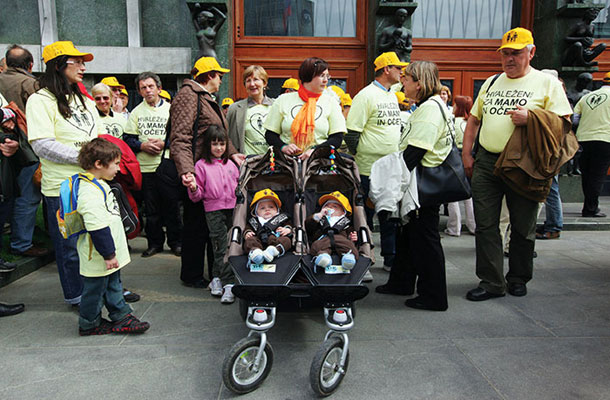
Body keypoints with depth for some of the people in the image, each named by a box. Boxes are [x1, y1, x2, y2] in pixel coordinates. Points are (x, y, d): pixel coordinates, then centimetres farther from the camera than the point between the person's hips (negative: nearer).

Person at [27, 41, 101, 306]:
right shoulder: (40, 100, -8)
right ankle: (77, 296, 23)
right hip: (62, 188, -7)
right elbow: (42, 145, -17)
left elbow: (100, 137, 19)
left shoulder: (84, 101, 16)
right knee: (71, 246, 5)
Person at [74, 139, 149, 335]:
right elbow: (98, 228, -29)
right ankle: (89, 324, 24)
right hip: (97, 259, -10)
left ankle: (121, 317, 29)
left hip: (109, 256, 10)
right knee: (95, 290, 7)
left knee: (113, 285, 18)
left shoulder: (98, 185, 10)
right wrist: (108, 254, -23)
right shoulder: (89, 193, -26)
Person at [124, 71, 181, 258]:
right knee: (151, 209, 8)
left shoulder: (171, 109, 5)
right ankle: (155, 242, 20)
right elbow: (128, 140, 6)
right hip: (145, 168, 2)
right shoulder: (136, 112, 10)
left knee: (172, 206, 3)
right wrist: (143, 146, -11)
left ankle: (175, 241, 16)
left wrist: (164, 143, -13)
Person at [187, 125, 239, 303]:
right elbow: (197, 196, 1)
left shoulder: (230, 164, 16)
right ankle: (228, 284, -2)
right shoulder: (202, 165, 3)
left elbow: (239, 185, 27)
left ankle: (217, 278, 17)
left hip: (232, 208, 4)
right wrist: (193, 188, -19)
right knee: (222, 247, -7)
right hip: (213, 210, -4)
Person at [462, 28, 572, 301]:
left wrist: (531, 118, -18)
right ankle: (491, 282, 9)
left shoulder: (547, 83, 3)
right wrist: (466, 154, 9)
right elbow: (474, 120, 18)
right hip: (486, 163, 4)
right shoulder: (491, 83, 16)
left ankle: (518, 278, 26)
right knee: (485, 226, 1)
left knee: (523, 227, 8)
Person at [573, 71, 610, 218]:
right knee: (598, 175, -3)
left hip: (583, 138, 5)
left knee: (586, 174, 13)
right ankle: (591, 209, -5)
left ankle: (589, 207, 19)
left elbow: (574, 117, 13)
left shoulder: (586, 96, 14)